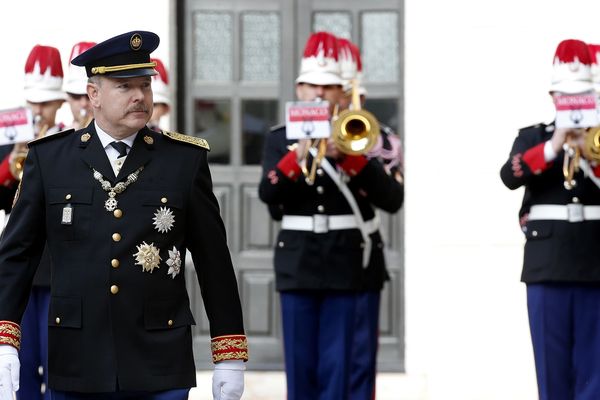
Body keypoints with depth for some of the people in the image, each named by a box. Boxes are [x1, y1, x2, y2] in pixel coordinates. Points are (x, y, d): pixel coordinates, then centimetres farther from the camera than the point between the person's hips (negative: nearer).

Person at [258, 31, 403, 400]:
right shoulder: (280, 139, 7)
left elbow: (393, 200, -8)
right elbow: (268, 194, -9)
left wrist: (347, 156, -18)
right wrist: (299, 154, -23)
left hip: (348, 263, -1)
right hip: (298, 262, 1)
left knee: (337, 365, -2)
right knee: (301, 364, 4)